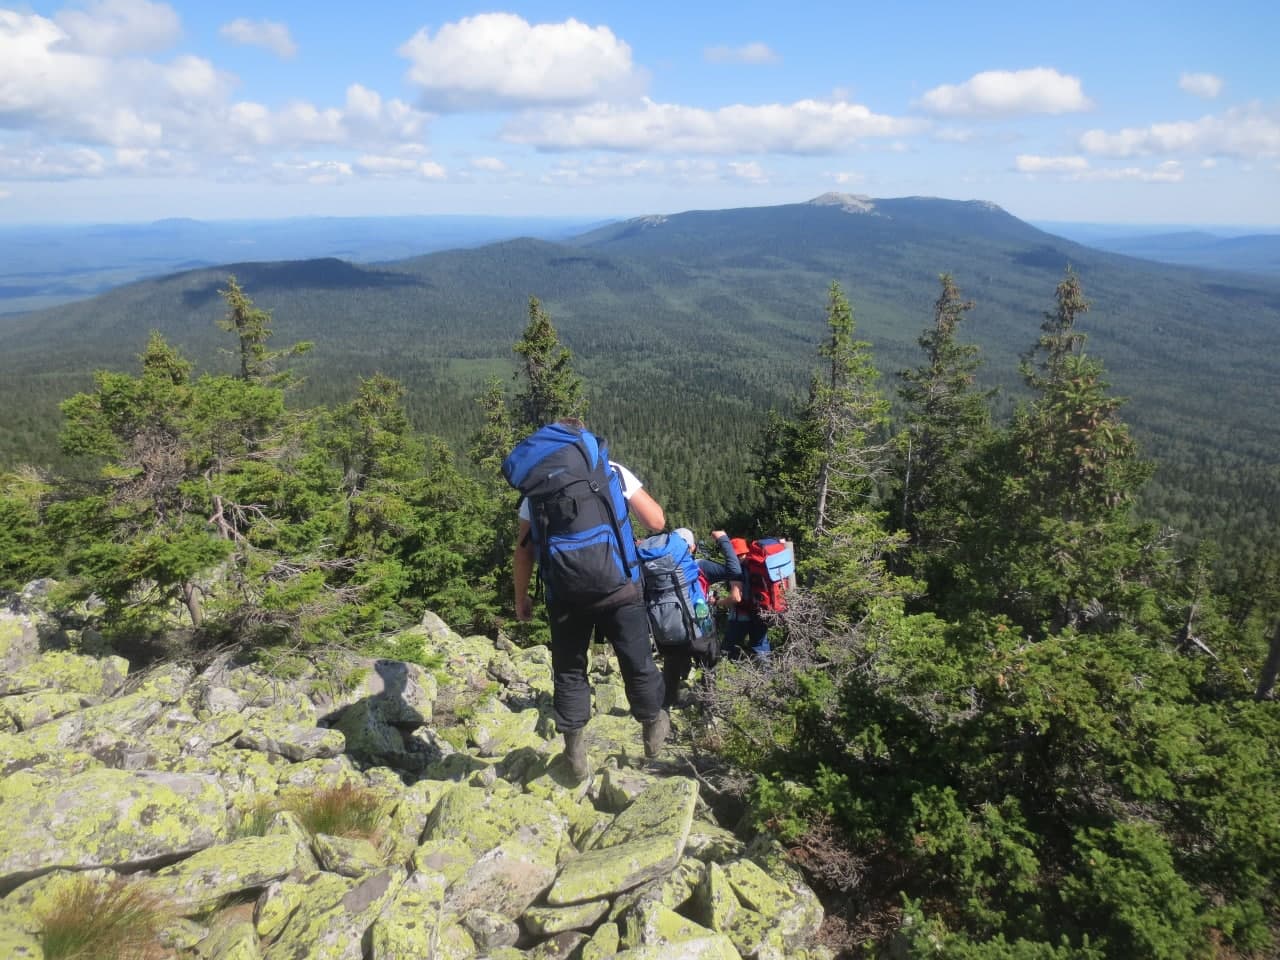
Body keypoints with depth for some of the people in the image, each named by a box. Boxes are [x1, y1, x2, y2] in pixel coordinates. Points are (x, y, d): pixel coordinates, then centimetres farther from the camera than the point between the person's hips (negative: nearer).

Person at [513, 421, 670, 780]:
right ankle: (654, 728, 35)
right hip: (620, 587, 0)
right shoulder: (613, 472, 4)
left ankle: (575, 751, 21)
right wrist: (635, 495, 21)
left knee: (569, 671, 17)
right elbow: (656, 522, 3)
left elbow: (524, 550, 6)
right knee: (638, 663, 17)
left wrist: (521, 597, 17)